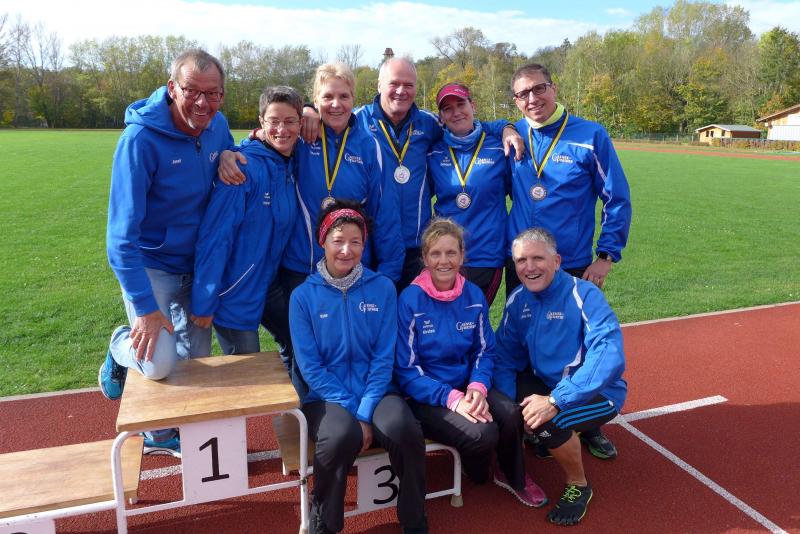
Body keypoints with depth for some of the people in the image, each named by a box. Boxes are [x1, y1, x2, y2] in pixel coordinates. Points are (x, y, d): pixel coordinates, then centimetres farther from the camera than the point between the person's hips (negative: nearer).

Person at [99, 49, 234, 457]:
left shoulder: (218, 126, -6)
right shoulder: (141, 139, -24)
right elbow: (122, 233, -24)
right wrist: (145, 307, -25)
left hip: (196, 263, 6)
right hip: (149, 265, -6)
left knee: (196, 357, 12)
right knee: (160, 364, -18)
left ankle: (164, 433, 38)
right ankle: (122, 347, 20)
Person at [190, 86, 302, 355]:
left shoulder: (293, 166, 1)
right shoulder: (245, 167, -20)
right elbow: (215, 236, -21)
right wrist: (204, 301, -20)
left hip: (271, 286, 7)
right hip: (234, 294, -7)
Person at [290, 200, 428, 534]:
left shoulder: (382, 288, 1)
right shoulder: (303, 296, -2)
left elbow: (384, 358, -2)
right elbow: (310, 367, -6)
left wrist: (365, 413, -13)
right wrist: (351, 411, -15)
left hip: (375, 393, 1)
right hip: (326, 397, -1)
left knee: (404, 429, -30)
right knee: (342, 435, -34)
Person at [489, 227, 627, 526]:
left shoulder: (585, 295, -20)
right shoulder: (517, 301, -2)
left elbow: (609, 356, -33)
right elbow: (505, 357, 1)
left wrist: (555, 401, -40)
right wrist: (512, 405, -18)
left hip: (597, 393, -5)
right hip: (544, 384, 5)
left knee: (547, 420, -33)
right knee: (497, 405, -21)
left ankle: (578, 485, 0)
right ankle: (513, 478, 8)